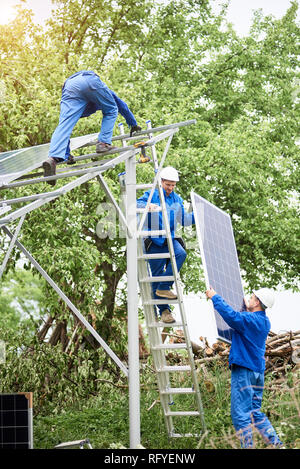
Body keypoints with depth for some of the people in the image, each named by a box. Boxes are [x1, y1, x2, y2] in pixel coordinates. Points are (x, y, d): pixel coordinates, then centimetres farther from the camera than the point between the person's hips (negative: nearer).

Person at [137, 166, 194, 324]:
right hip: (154, 241, -3)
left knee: (181, 253, -29)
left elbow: (183, 219, 23)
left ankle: (164, 287, -20)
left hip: (170, 239, 4)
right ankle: (164, 310, 12)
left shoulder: (177, 199, 15)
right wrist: (148, 206, -30)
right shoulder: (151, 195, 0)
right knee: (157, 275, 0)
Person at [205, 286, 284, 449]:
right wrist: (247, 309, 46)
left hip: (244, 370, -9)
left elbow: (231, 315, -30)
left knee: (240, 414, -5)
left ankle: (247, 445, -6)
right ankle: (275, 443, 10)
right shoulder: (265, 322, 12)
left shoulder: (248, 319, -15)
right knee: (255, 412, 16)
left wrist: (215, 297, -19)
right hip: (258, 371, 9)